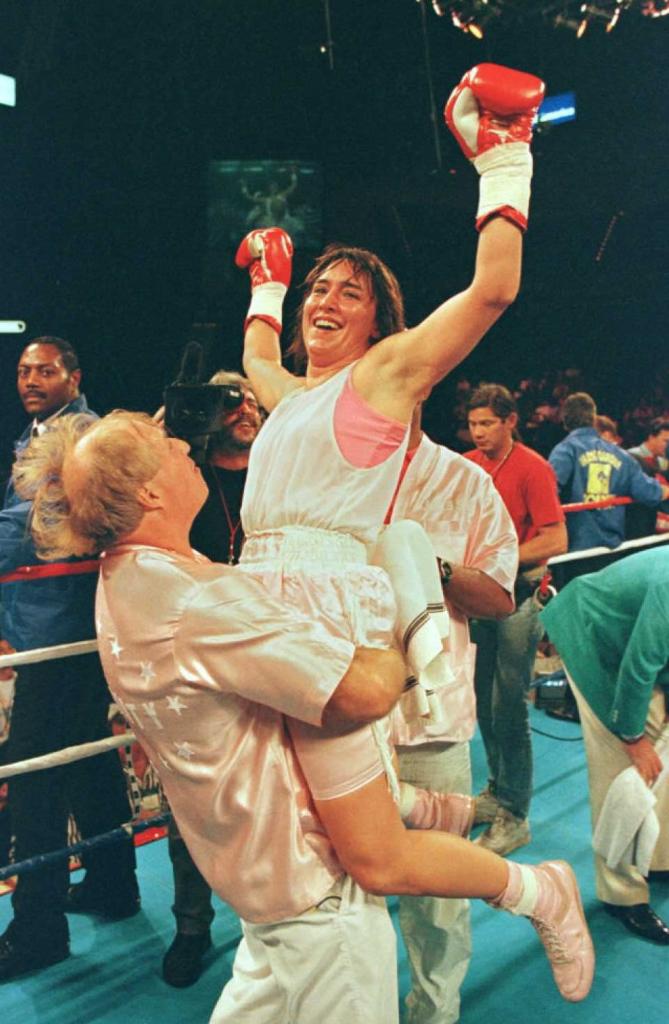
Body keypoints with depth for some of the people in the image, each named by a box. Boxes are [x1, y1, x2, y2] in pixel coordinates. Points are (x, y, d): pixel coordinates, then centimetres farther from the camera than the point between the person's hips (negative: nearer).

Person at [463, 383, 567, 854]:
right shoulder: (467, 465, 6)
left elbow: (556, 540, -16)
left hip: (519, 595, -6)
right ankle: (498, 791, 31)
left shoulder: (533, 468, -10)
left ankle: (515, 816, 10)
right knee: (483, 700, 13)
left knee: (509, 706, -2)